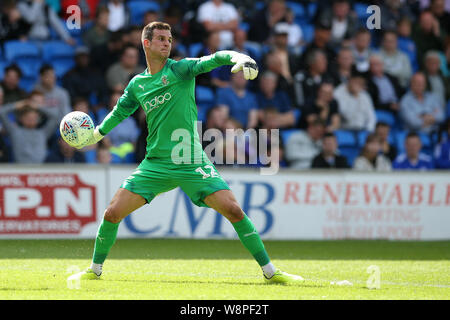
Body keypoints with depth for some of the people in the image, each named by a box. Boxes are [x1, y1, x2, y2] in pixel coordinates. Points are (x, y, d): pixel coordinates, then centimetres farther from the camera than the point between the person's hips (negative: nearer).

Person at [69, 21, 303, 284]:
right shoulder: (137, 85, 10)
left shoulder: (180, 69, -2)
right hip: (156, 164, 3)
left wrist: (240, 58, -39)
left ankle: (270, 271, -4)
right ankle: (95, 269, 18)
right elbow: (119, 112, 30)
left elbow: (213, 60, -19)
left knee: (234, 210, -14)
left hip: (192, 163, -3)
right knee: (113, 213, -5)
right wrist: (96, 135, 38)